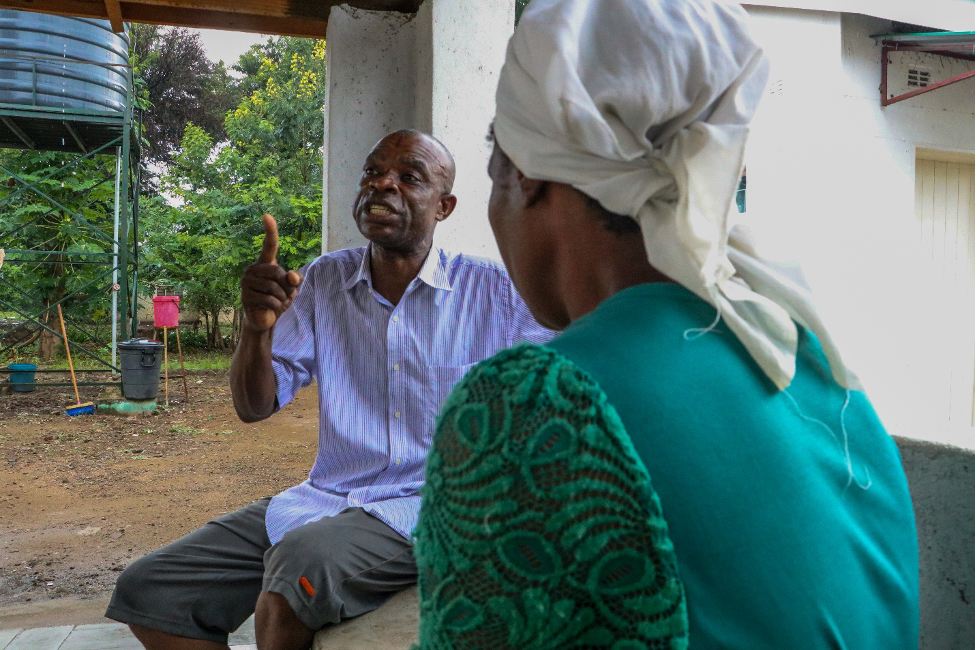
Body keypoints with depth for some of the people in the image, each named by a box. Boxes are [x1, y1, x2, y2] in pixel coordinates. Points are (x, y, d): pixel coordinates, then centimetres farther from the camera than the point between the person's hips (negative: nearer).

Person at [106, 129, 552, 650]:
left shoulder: (494, 291, -5)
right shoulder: (323, 281, 7)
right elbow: (255, 407, 4)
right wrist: (258, 327, -16)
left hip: (430, 508, -4)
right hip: (323, 500, 5)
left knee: (302, 562, -34)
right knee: (143, 592, -4)